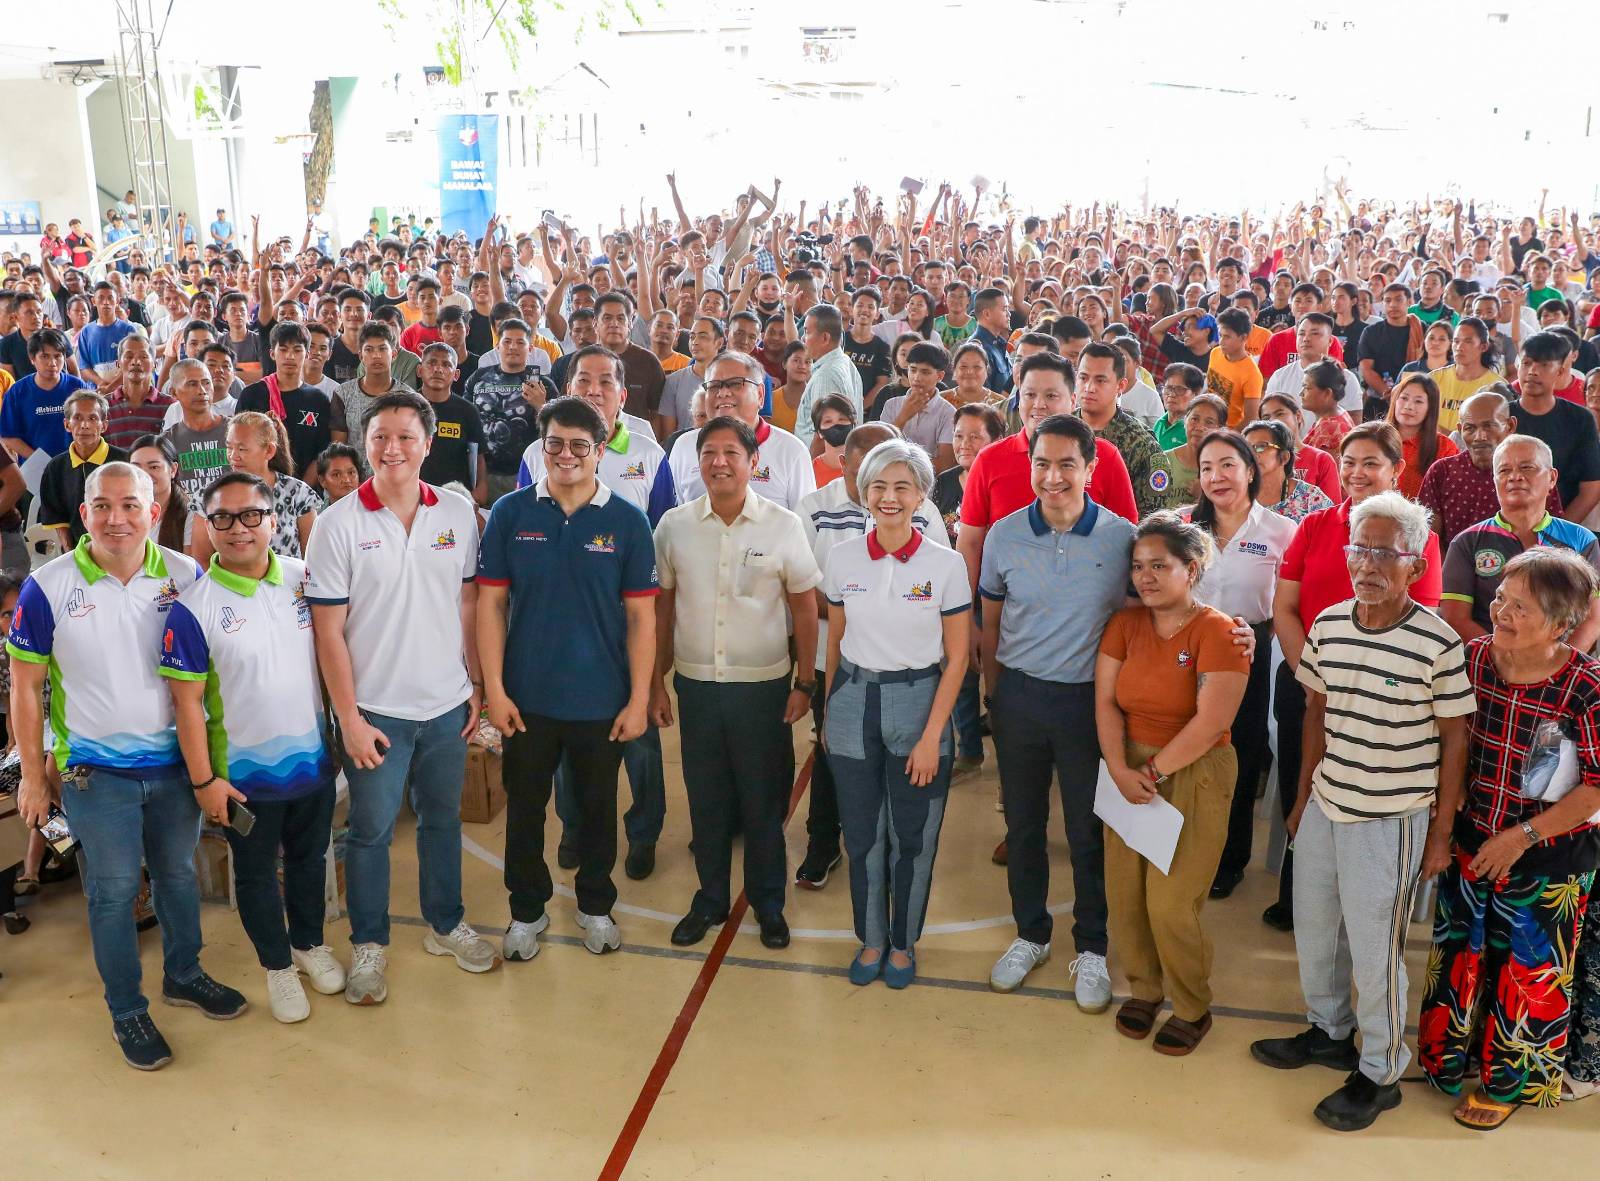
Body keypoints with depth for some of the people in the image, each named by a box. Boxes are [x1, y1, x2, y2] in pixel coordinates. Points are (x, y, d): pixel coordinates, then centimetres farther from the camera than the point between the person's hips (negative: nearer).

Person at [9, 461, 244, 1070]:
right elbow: (25, 688, -3)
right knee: (113, 891, 7)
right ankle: (127, 1011, 23)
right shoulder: (48, 587, -11)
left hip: (175, 759, 3)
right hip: (95, 768, -2)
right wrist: (33, 776, -2)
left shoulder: (185, 577, -5)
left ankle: (184, 975, 39)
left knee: (178, 874, 17)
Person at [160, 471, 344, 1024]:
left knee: (309, 858, 22)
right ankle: (278, 965, 37)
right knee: (256, 874, 16)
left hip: (314, 759, 3)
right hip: (244, 773, -3)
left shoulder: (305, 579, -6)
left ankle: (310, 943, 46)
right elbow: (187, 700, -13)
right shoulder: (193, 606, -16)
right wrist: (203, 780, -12)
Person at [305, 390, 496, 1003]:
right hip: (376, 710, -3)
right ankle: (368, 945, 27)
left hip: (446, 703, 3)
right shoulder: (337, 525, -9)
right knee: (372, 831, 10)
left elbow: (468, 604, 7)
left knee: (443, 820, 17)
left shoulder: (458, 513, 0)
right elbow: (328, 630, -9)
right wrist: (349, 717, -10)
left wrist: (477, 684, 6)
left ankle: (446, 924, 36)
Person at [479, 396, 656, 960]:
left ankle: (596, 906, 37)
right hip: (527, 697, 1)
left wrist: (638, 699, -7)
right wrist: (494, 689, -6)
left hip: (602, 700, 0)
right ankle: (527, 909, 34)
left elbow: (641, 616, -5)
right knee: (524, 807, 14)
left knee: (597, 807, 16)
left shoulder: (627, 520, -6)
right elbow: (491, 602, -2)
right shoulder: (510, 512, -4)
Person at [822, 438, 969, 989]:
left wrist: (932, 736, -9)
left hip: (918, 701, -2)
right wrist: (826, 710, 7)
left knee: (912, 838, 8)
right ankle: (871, 939, 31)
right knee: (862, 834, 10)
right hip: (854, 701, 2)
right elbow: (834, 640, 8)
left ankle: (904, 943, 30)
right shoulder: (842, 558, -1)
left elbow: (956, 657, -5)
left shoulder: (945, 564, -8)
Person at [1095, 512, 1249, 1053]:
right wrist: (1120, 769, -13)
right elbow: (1105, 701, 0)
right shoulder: (1125, 623, 4)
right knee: (1124, 894, 6)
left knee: (1170, 903, -5)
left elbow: (1211, 721, -18)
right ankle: (1144, 986, 30)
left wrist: (1156, 771, -15)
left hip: (1194, 775, -5)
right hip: (1130, 770, 5)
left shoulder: (1219, 633, -12)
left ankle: (1193, 1007, 20)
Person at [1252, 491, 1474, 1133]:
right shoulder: (1328, 624, -2)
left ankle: (1379, 1073, 25)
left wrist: (1441, 832, -4)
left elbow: (1454, 739, -8)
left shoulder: (1438, 642, -16)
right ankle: (1330, 1031, 44)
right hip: (1325, 806, 6)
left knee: (1374, 949, 4)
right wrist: (1303, 796, 14)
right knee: (1313, 927, 20)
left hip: (1391, 818, -5)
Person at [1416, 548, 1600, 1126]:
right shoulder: (1474, 658, -8)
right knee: (1458, 957, 18)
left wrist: (1522, 835, -17)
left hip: (1549, 859, -4)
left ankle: (1507, 1083, 35)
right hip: (1471, 843, 4)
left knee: (1528, 972, 12)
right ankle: (1445, 1062, 40)